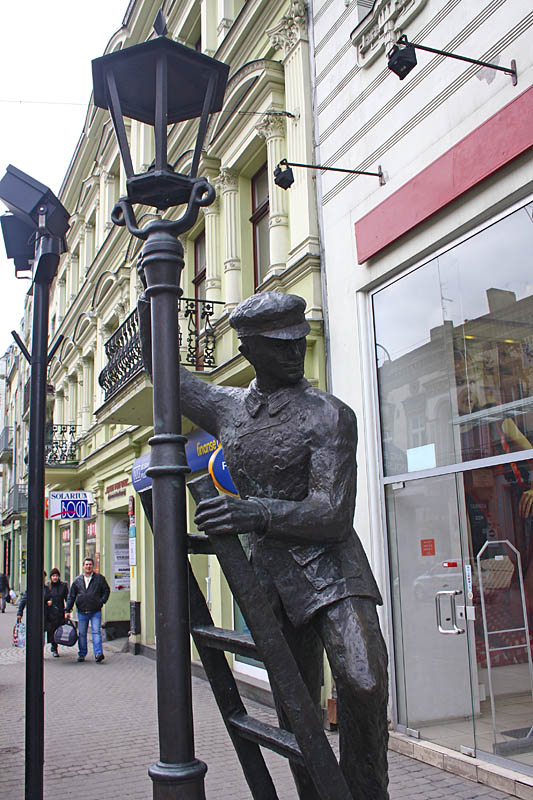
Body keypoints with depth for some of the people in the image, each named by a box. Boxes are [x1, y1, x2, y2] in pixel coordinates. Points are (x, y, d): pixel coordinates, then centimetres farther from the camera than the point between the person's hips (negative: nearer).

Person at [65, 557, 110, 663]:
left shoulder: (99, 578, 3)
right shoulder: (77, 580, 8)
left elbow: (106, 590, 11)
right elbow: (71, 596, 10)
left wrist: (102, 601, -1)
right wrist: (67, 610, 5)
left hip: (96, 612, -2)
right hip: (82, 612, 3)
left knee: (96, 632, -11)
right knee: (81, 634, 9)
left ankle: (98, 653, -14)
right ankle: (82, 654, 21)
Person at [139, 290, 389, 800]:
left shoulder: (329, 416, -8)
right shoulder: (228, 408, 9)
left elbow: (334, 517, -16)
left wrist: (261, 513, -31)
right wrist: (150, 309, 10)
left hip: (330, 569, -4)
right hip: (270, 578, 5)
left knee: (363, 682, -23)